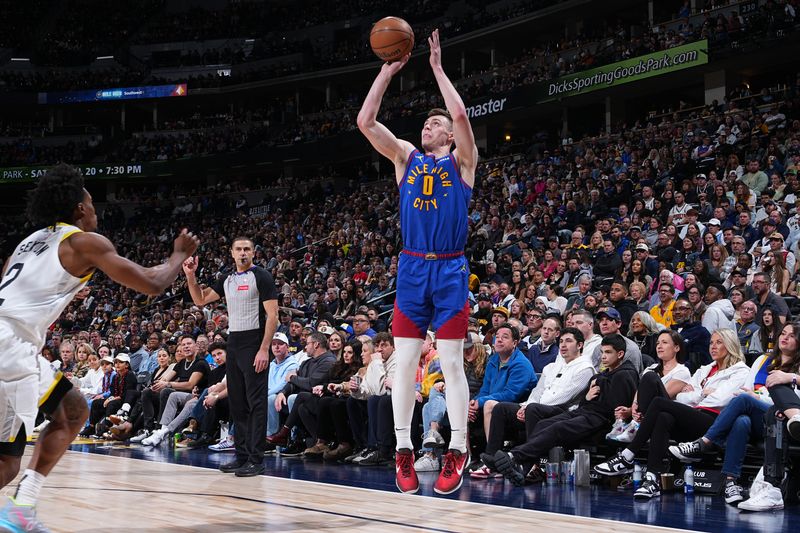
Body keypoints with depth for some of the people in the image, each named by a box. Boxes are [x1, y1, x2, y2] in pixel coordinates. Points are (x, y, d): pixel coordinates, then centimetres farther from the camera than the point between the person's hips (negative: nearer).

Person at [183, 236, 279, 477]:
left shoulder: (261, 276, -6)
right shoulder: (227, 279, 15)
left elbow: (272, 315, -12)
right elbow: (200, 300, 22)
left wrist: (264, 349, -19)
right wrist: (190, 275, 7)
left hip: (254, 343, -8)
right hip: (233, 343, 8)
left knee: (256, 401, -8)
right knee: (237, 402, 9)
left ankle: (256, 459, -7)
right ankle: (242, 455, 16)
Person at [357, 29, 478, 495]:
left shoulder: (461, 161, 5)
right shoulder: (406, 157, 13)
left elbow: (460, 114, -14)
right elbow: (366, 121, 2)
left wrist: (438, 68, -6)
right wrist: (388, 71, 0)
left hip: (450, 270, -3)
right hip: (411, 268, 3)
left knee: (452, 363, -3)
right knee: (405, 361, 1)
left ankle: (457, 452, 1)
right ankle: (404, 450, 8)